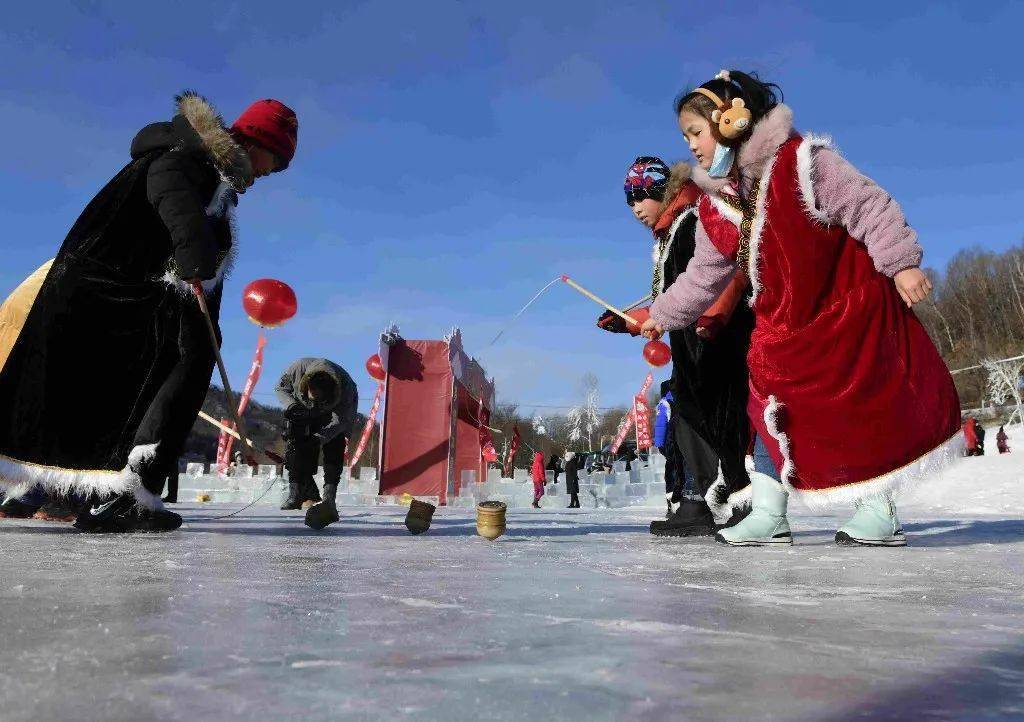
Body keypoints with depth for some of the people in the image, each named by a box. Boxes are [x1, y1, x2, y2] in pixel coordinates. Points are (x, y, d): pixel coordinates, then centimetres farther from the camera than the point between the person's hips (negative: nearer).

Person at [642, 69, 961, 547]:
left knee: (861, 407, 1)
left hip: (847, 307, -6)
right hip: (782, 326, 6)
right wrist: (663, 314, 11)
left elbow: (869, 206, -15)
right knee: (770, 410, 2)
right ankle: (768, 514, 10)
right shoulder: (713, 207, 4)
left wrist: (901, 263, -21)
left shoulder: (801, 161, -16)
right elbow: (704, 273, 11)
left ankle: (878, 511, 15)